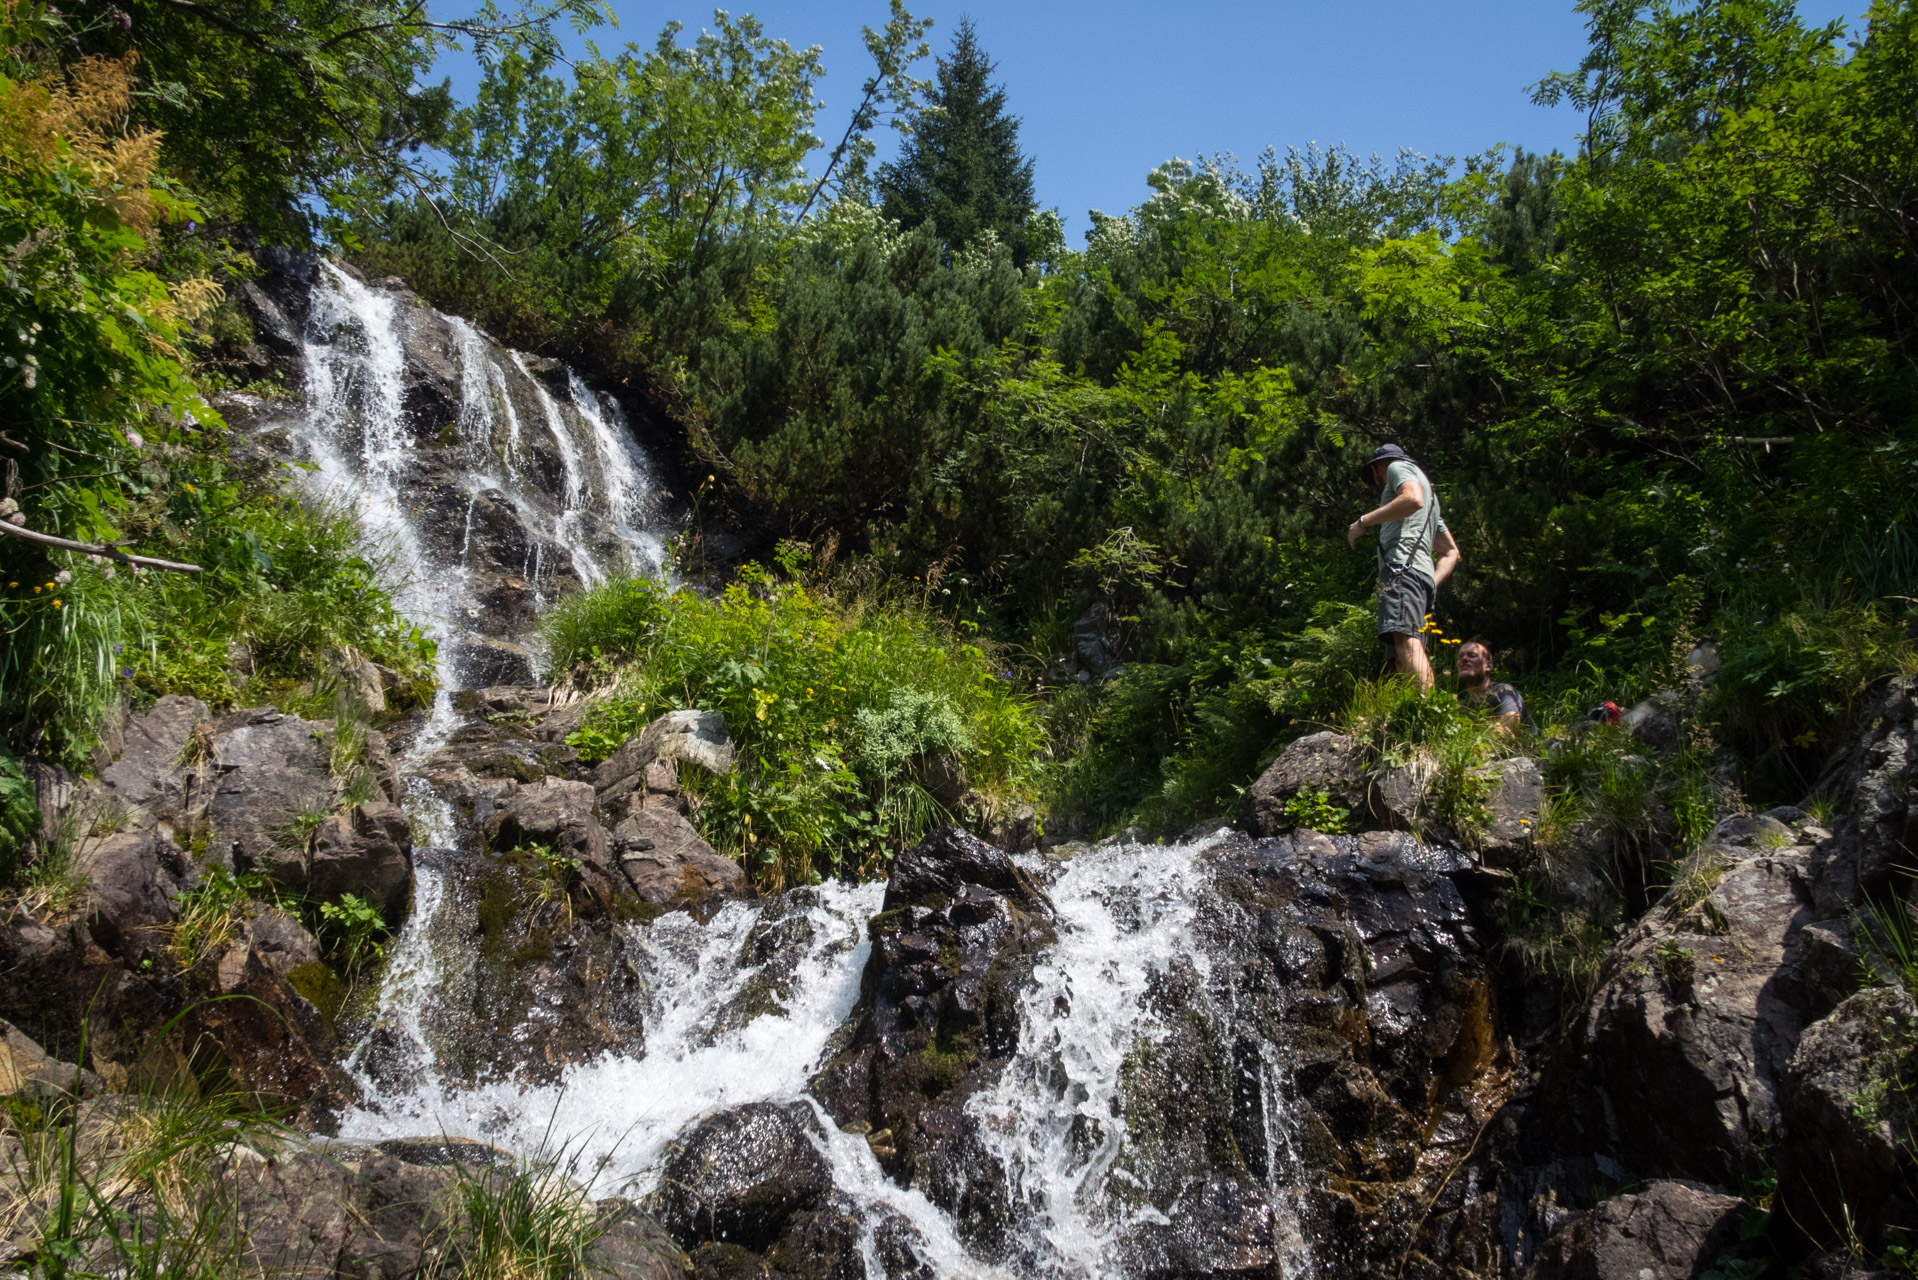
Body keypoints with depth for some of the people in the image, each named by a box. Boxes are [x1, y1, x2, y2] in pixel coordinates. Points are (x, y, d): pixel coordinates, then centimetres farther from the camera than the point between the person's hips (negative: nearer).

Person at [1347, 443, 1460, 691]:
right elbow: (1451, 553, 34)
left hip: (1403, 564, -10)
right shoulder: (1430, 496, 39)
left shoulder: (1397, 467, 12)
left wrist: (1363, 521, -7)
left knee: (1405, 638, -29)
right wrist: (1432, 584, 20)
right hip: (1423, 575, 10)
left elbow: (1413, 499, -13)